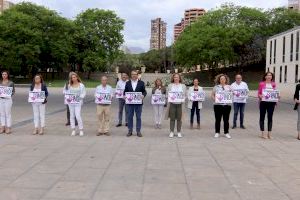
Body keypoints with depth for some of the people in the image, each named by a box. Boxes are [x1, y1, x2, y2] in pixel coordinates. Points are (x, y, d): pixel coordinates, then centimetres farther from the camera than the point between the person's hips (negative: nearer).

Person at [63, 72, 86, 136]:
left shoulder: (81, 85, 0)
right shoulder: (69, 85, 9)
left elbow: (84, 93, -2)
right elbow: (65, 91, 13)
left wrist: (79, 97, -16)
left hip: (78, 102, -4)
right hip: (71, 102, 4)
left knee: (78, 116, -12)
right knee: (72, 116, 6)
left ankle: (81, 130, -1)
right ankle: (73, 130, 15)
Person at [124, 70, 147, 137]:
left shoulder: (141, 83, 4)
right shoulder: (128, 83, 9)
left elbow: (144, 91, 3)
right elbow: (125, 91, 9)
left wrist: (143, 95, -17)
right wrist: (124, 96, -10)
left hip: (138, 103, -1)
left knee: (138, 117, 3)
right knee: (130, 117, 5)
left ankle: (138, 131, 10)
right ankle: (130, 131, 14)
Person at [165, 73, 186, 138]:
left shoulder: (183, 86, 11)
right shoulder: (170, 85, 10)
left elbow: (184, 95, 7)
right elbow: (167, 94, 9)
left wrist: (183, 100, -8)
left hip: (180, 104, 0)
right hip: (172, 103, 0)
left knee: (179, 118, 2)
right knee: (172, 118, 0)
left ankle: (179, 132, 11)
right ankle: (171, 132, 8)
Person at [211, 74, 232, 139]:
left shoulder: (229, 87, 11)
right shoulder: (216, 87, 6)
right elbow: (212, 95, 6)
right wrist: (215, 99, -12)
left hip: (227, 105, 1)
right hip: (218, 105, -1)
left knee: (226, 119, 5)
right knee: (218, 119, 3)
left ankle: (226, 132, 14)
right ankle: (217, 132, 13)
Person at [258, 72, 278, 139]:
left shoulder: (273, 84, 7)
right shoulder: (261, 84, -1)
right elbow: (259, 93, 0)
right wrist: (260, 96, -20)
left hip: (271, 102, 3)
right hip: (263, 102, -2)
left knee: (270, 117, 5)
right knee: (262, 117, 3)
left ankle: (269, 133, 12)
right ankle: (263, 133, 10)